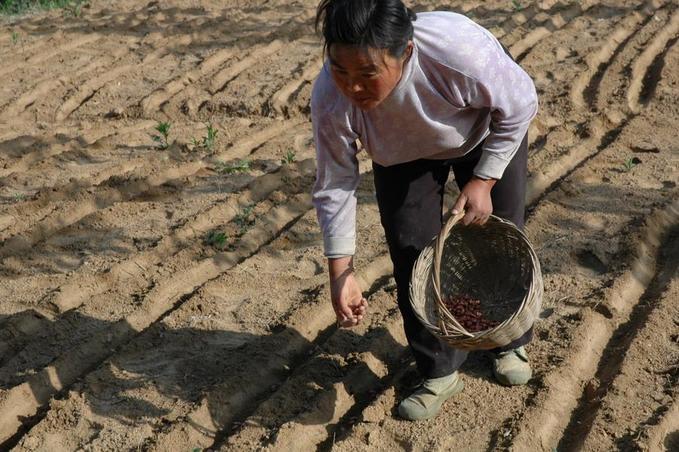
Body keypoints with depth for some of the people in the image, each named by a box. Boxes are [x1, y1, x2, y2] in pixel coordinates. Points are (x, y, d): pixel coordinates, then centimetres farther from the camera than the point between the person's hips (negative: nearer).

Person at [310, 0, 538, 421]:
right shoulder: (330, 100, -36)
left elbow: (520, 106, -23)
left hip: (485, 133, -1)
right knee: (411, 251, -6)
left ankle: (510, 344, 31)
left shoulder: (460, 49, -44)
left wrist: (484, 180, -22)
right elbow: (334, 188, -22)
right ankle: (440, 373, 12)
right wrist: (341, 271, -24)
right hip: (405, 156, 2)